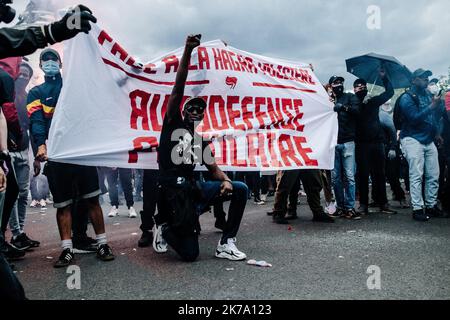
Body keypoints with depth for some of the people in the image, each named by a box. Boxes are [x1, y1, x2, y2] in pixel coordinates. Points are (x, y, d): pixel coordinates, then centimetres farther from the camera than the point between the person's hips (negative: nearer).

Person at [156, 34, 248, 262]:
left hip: (194, 188, 7)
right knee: (189, 254, -11)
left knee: (240, 189, -8)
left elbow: (214, 169, 16)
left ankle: (226, 243, -5)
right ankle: (165, 230, 22)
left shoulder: (201, 142, 20)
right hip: (174, 193, -7)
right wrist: (187, 52, -16)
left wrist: (226, 181, -8)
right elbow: (178, 89, -7)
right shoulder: (173, 123, 4)